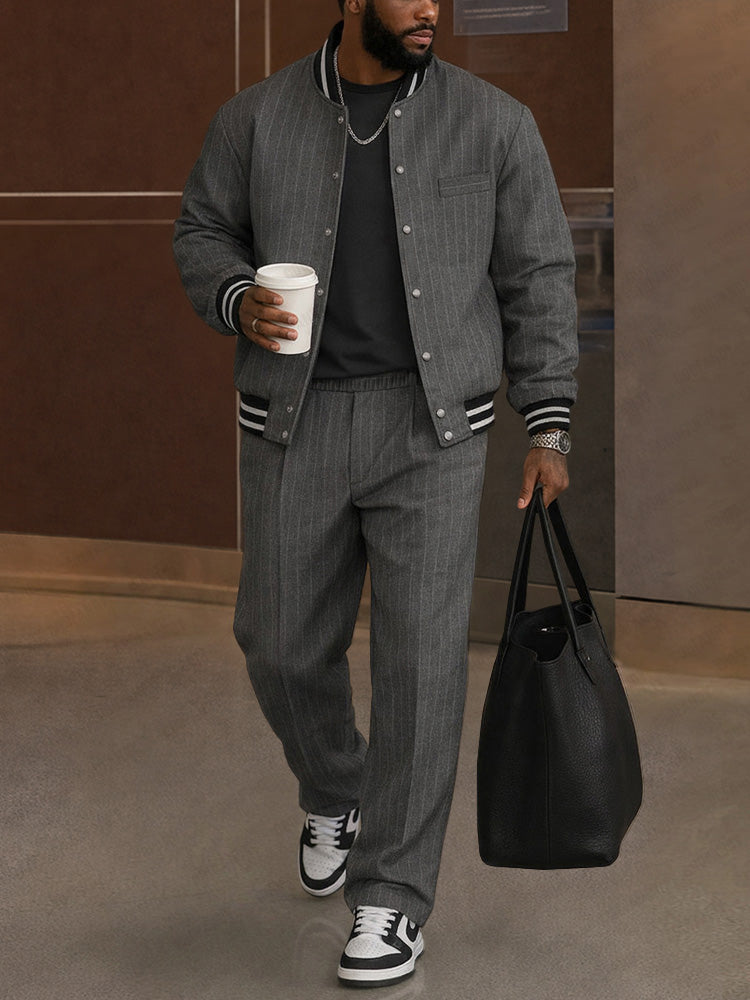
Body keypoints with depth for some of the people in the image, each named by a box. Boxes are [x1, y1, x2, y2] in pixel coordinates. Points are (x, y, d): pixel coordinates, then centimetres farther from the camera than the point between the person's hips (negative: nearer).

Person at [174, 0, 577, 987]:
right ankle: (336, 793, 41)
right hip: (299, 423, 2)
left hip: (432, 423, -2)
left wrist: (548, 429, -4)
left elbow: (537, 277, 2)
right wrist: (239, 304, -12)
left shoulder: (491, 120, -2)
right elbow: (205, 237, 12)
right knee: (285, 647, 8)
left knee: (419, 654, -8)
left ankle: (392, 898, 5)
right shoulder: (257, 117, 1)